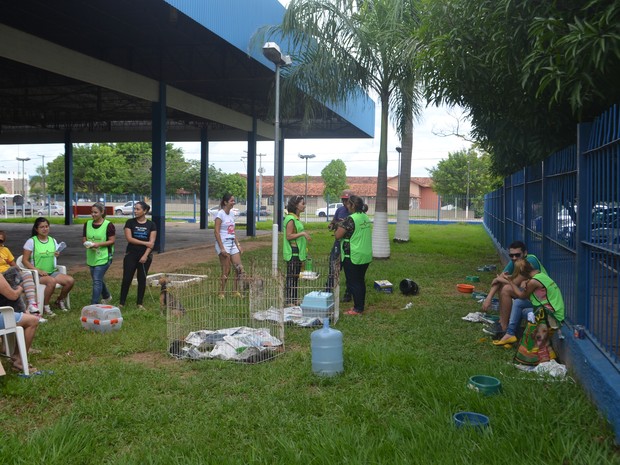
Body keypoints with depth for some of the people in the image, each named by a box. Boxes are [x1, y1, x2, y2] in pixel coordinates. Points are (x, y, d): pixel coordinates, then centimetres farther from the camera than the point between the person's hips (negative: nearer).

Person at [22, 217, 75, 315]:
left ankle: (60, 301, 8)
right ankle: (45, 306, -15)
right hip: (37, 274, -5)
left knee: (70, 280, -20)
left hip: (52, 272, 5)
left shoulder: (53, 241, 9)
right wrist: (39, 271, -19)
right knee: (51, 281, -37)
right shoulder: (31, 241, -6)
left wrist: (57, 255, -8)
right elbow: (24, 260, -7)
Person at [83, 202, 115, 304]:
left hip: (103, 257, -7)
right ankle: (107, 296, 43)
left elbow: (112, 241, -10)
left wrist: (99, 244, -23)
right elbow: (84, 238, 12)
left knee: (97, 280, -12)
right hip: (91, 257, 7)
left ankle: (94, 304, -8)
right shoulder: (88, 224, 8)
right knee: (98, 279, 19)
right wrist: (86, 243, -11)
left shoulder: (108, 225, -10)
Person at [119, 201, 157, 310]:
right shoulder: (130, 222, 0)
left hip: (145, 255, 1)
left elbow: (152, 242, -5)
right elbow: (129, 238, -9)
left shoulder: (151, 225, 1)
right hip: (131, 254, 0)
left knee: (142, 279, 5)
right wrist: (145, 243, -13)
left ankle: (140, 303, 15)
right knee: (126, 279, -2)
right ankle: (121, 303, 7)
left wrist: (145, 255, -15)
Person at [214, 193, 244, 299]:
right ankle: (221, 293, 6)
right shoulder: (220, 214, -10)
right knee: (226, 271, -6)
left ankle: (235, 291, 12)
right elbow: (216, 232, -15)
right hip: (223, 244, -8)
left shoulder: (231, 215, 14)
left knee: (239, 268, 2)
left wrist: (238, 245, 12)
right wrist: (222, 248, -19)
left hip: (232, 244, 8)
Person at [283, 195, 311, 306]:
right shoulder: (290, 219, -15)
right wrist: (302, 233, -21)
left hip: (298, 252, 10)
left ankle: (294, 300, 18)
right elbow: (288, 236, -20)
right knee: (291, 276, -6)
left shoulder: (296, 218, 15)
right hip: (292, 253, -10)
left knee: (296, 276, 12)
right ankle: (288, 301, -2)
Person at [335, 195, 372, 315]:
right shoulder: (366, 218, 8)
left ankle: (357, 309, 4)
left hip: (353, 257, -8)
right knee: (360, 281, 15)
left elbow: (338, 235, -18)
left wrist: (341, 225, -1)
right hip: (366, 256, 8)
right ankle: (360, 306, 22)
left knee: (353, 283, 1)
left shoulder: (350, 219, -18)